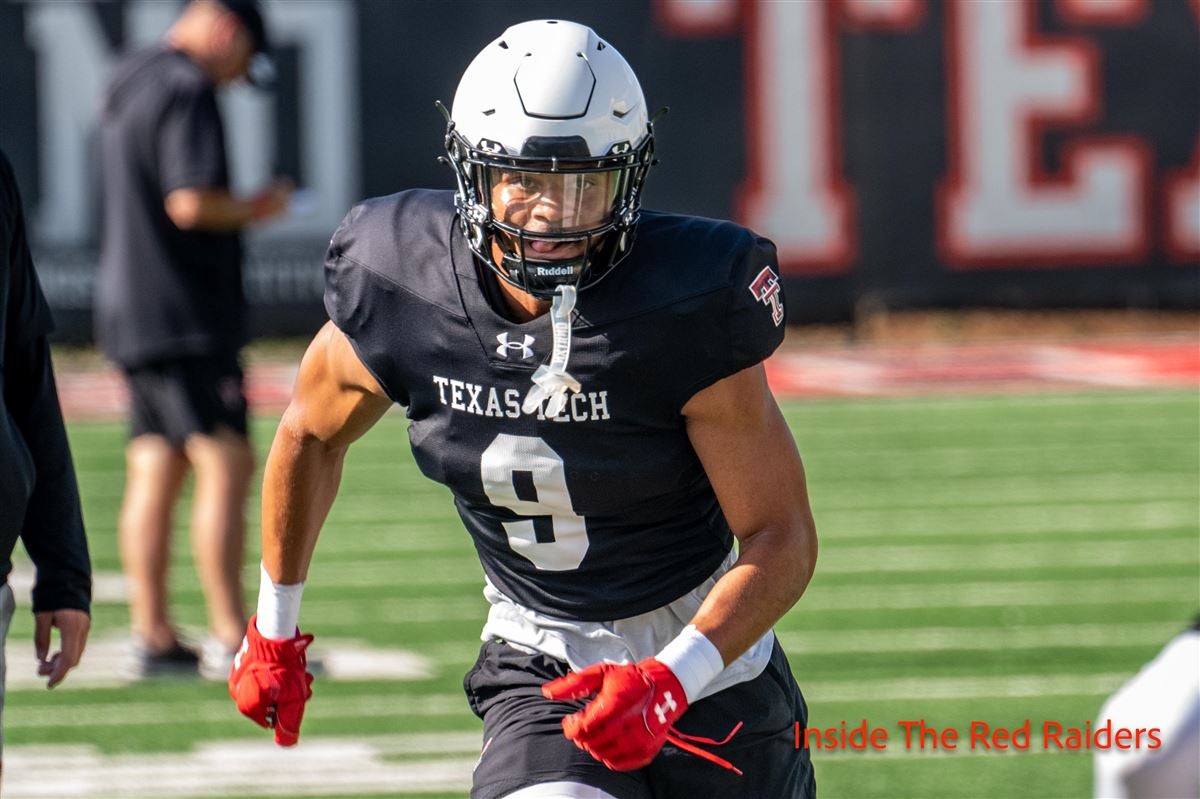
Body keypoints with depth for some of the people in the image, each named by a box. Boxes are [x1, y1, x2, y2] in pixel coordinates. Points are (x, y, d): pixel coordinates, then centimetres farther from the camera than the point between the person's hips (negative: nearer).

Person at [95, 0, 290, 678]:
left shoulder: (128, 86, 18)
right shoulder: (188, 91, -12)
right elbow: (191, 203, -22)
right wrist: (254, 210, -6)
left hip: (132, 317, 10)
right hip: (187, 317, -10)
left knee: (155, 475, 8)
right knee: (225, 464, -10)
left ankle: (154, 638, 7)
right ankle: (232, 641, -12)